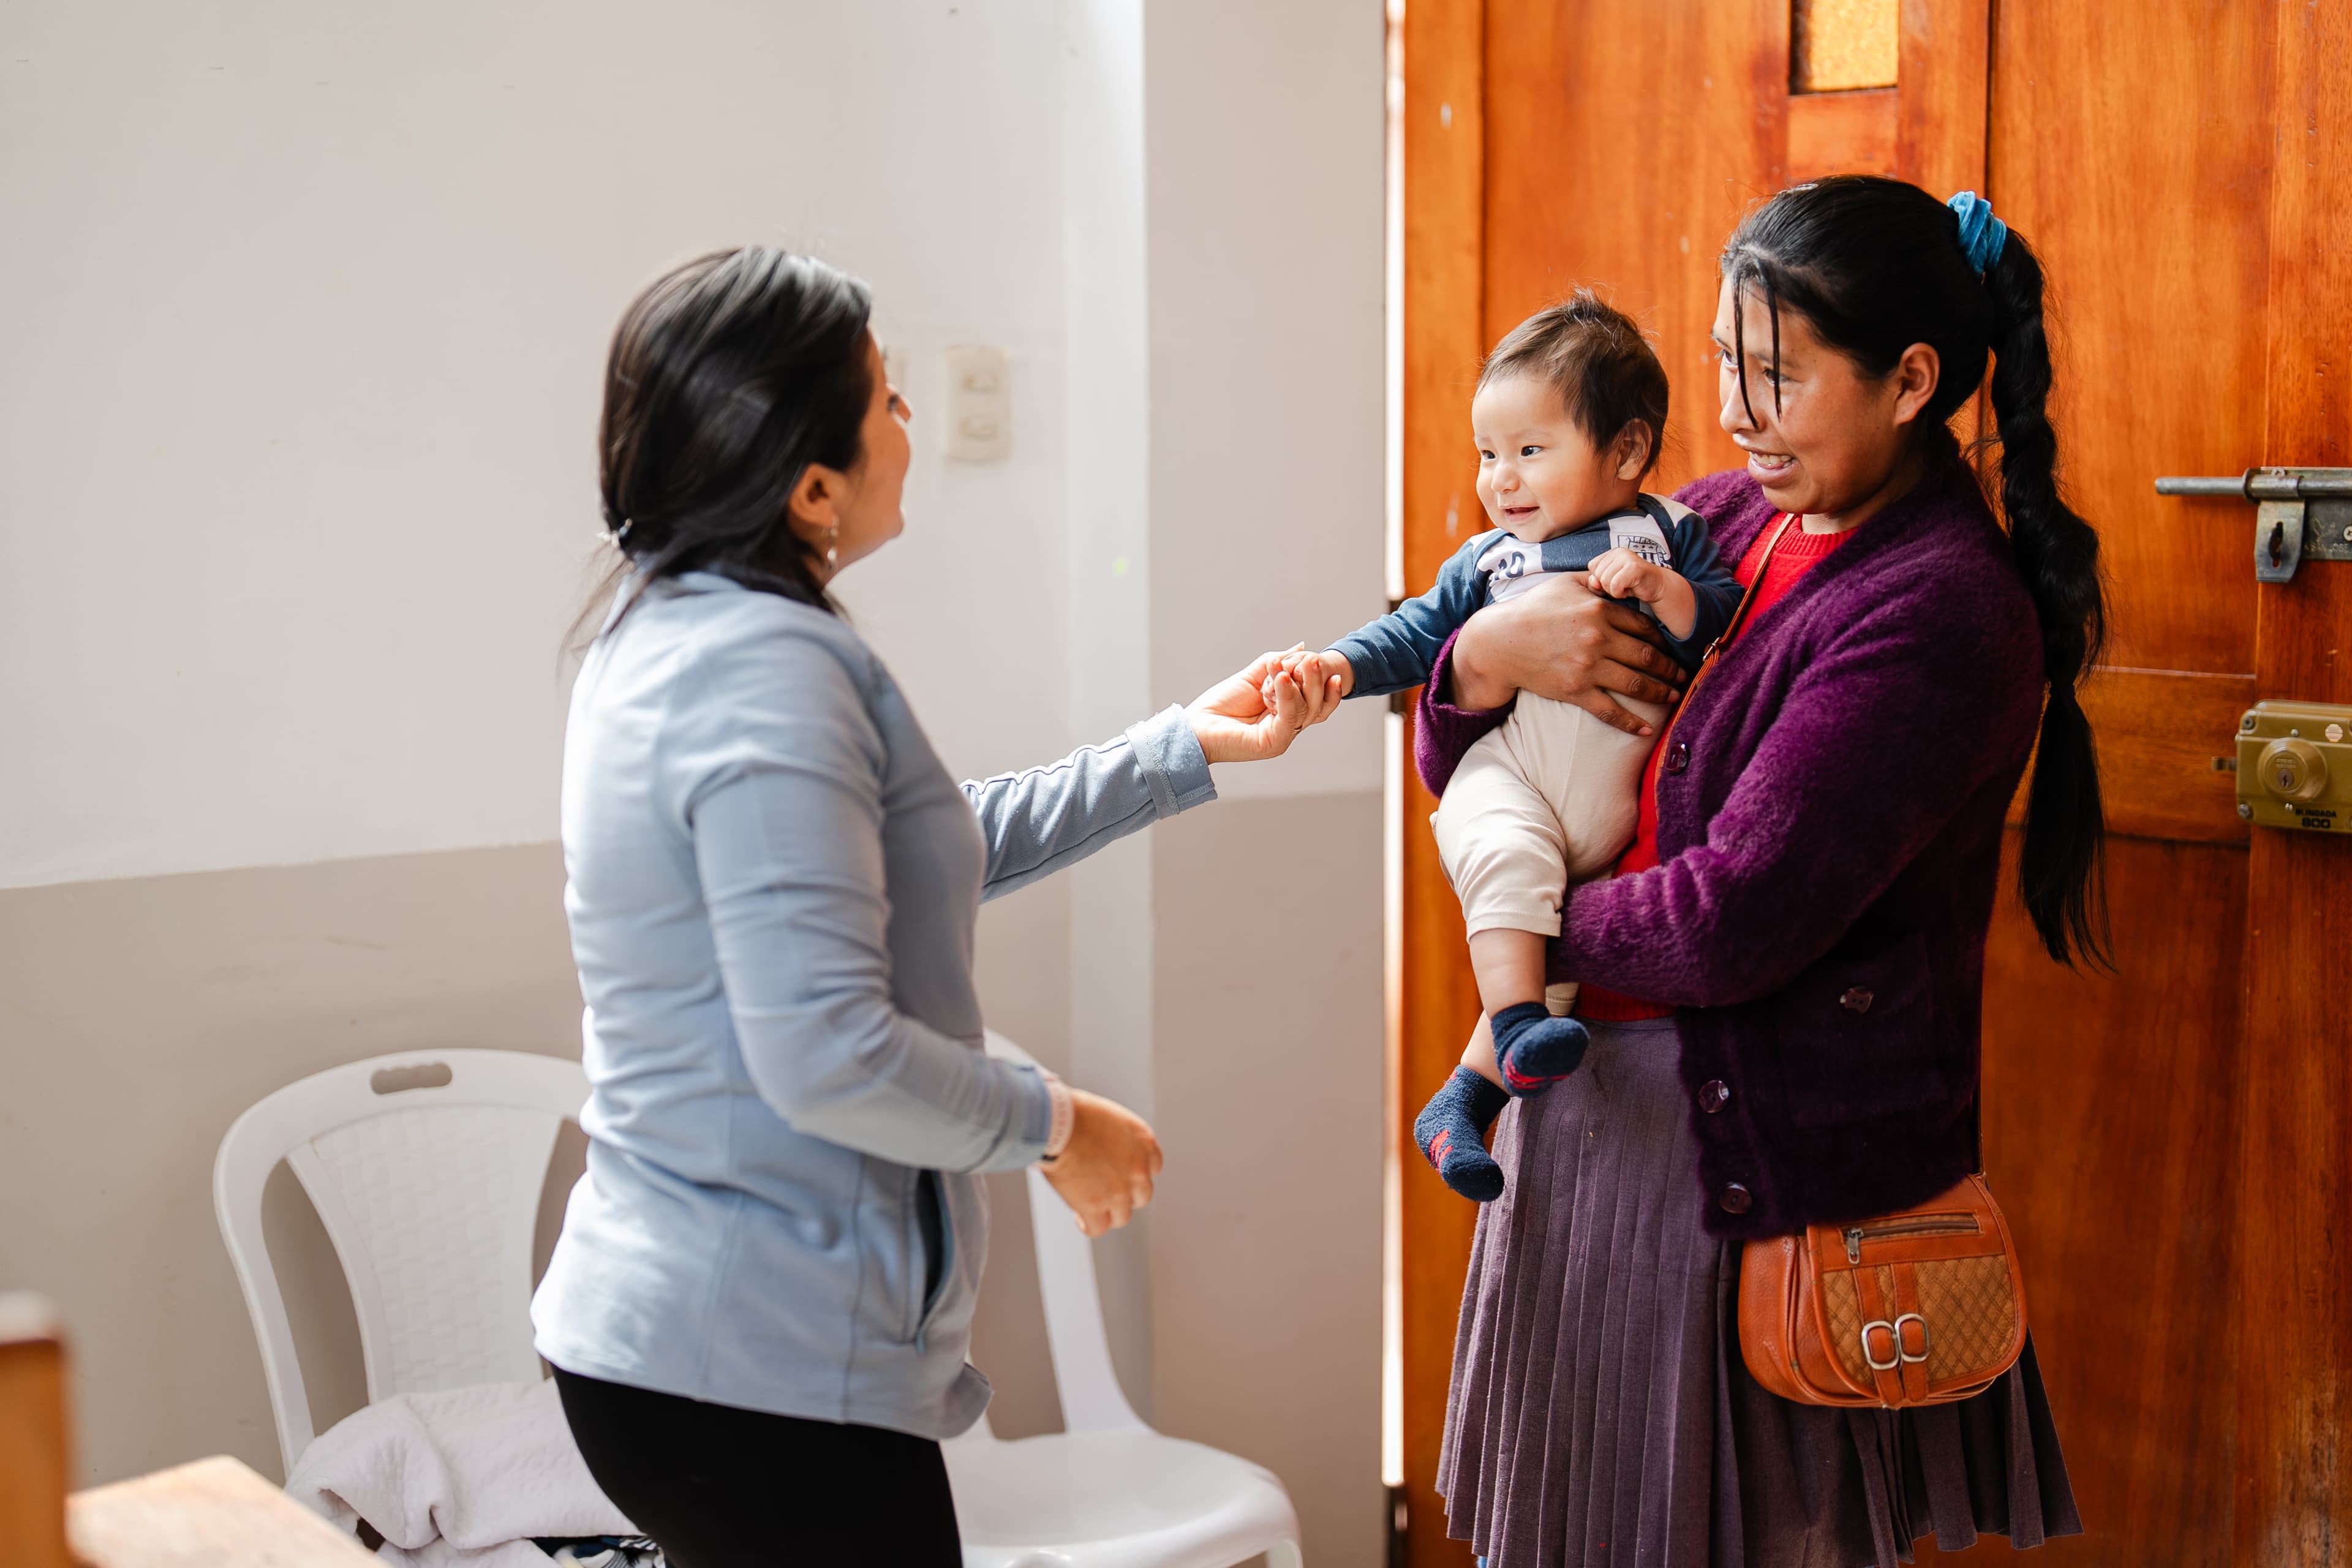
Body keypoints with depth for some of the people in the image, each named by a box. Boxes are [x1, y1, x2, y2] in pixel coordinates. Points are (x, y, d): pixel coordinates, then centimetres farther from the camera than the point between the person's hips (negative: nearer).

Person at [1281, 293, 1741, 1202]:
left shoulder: (1670, 535, 9)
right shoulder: (1490, 560, 16)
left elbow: (1725, 622, 0)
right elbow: (1419, 633, 20)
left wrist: (1660, 588, -17)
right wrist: (1340, 666, 5)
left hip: (1614, 799, 0)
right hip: (1507, 767, 1)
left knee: (1556, 926, -14)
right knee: (1509, 856, -32)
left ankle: (1467, 1094, -7)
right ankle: (1518, 1023, -31)